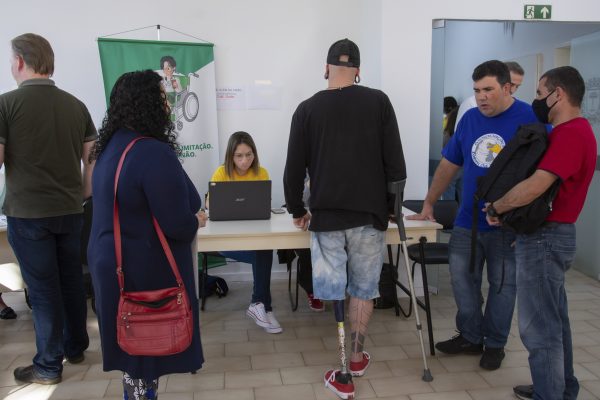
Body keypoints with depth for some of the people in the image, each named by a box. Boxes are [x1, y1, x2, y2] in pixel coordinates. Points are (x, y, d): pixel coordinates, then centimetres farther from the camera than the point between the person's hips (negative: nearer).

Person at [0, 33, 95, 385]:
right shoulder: (76, 105, 4)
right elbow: (93, 158, 9)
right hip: (70, 209, 4)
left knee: (43, 288, 4)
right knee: (72, 280, 16)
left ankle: (49, 365, 15)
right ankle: (76, 347, 30)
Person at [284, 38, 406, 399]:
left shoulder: (308, 109, 0)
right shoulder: (378, 102, -2)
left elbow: (294, 168, 2)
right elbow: (395, 160, -3)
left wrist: (297, 210, 15)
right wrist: (392, 205, 10)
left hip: (326, 216, 0)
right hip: (370, 213, 1)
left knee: (335, 291, 8)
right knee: (364, 289, 16)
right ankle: (358, 357, 31)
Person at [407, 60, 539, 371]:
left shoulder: (530, 119, -10)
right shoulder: (470, 118, 6)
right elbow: (449, 164, 11)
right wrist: (428, 205, 12)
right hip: (467, 220, 5)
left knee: (502, 285, 9)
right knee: (462, 280, 9)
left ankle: (495, 344, 27)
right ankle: (470, 336, 27)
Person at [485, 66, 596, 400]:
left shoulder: (571, 134, -19)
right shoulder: (573, 131, 16)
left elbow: (535, 187, -29)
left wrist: (496, 207, -12)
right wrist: (507, 206, 1)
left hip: (544, 238, -11)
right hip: (550, 234, 11)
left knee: (539, 326, -1)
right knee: (554, 319, 20)